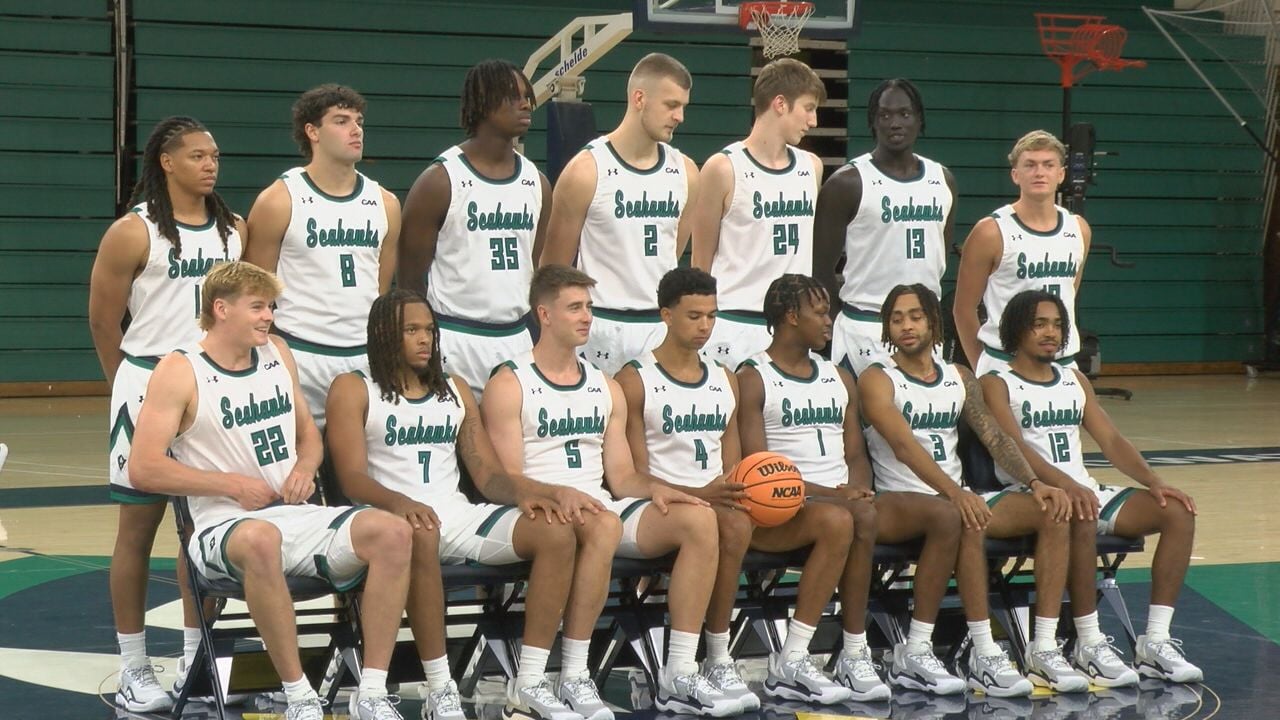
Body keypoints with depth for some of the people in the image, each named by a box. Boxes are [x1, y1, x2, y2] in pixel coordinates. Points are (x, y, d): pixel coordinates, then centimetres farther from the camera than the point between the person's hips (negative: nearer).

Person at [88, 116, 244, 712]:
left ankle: (196, 659, 18)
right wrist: (136, 384, 7)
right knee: (140, 522, 2)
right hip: (150, 383, -5)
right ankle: (133, 670, 7)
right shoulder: (133, 233, -9)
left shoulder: (233, 230, 7)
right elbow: (103, 322, -3)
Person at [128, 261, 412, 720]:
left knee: (392, 532, -21)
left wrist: (305, 467, 3)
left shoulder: (278, 354, 15)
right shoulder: (180, 372, -4)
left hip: (298, 516, 6)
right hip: (226, 526, -6)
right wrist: (234, 484, -12)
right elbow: (144, 469, -11)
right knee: (262, 540, -43)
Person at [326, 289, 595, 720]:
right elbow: (352, 478, -7)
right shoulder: (353, 390, 6)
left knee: (557, 531, -19)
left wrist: (524, 494, -9)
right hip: (395, 518, -5)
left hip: (459, 517, 6)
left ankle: (531, 682, -19)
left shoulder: (455, 391, 21)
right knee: (422, 534, -43)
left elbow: (489, 475, 15)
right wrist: (398, 502, -29)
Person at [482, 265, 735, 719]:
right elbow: (506, 480, -7)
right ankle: (574, 678, -32)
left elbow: (621, 477, 15)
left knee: (698, 518, -18)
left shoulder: (606, 389, 19)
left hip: (603, 509, 6)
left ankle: (679, 675, -19)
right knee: (603, 525, -39)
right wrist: (559, 495, -25)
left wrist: (653, 488, -7)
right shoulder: (509, 385, 1)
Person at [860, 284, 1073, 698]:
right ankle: (984, 655, -36)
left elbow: (995, 438, 6)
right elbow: (904, 446, -20)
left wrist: (1034, 484, -12)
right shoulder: (878, 381, -5)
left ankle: (1044, 649, -18)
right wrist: (954, 493, -35)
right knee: (960, 519, -39)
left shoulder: (960, 379, 15)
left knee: (1052, 512, -13)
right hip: (896, 504, -6)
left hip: (958, 498, 7)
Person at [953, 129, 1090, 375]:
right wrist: (982, 368, 2)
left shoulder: (1079, 230, 8)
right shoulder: (991, 232, -8)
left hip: (1064, 365, 5)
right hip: (1004, 366, -5)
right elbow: (964, 309, -2)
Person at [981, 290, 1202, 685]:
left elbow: (1112, 440, 14)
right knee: (1078, 516, -40)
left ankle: (1155, 642, -18)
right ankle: (1089, 645, -32)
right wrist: (1064, 483, -33)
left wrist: (1154, 482, -5)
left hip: (1085, 491, 7)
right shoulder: (996, 385, 0)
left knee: (1178, 511, -14)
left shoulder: (1075, 381, 21)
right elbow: (1014, 448, -16)